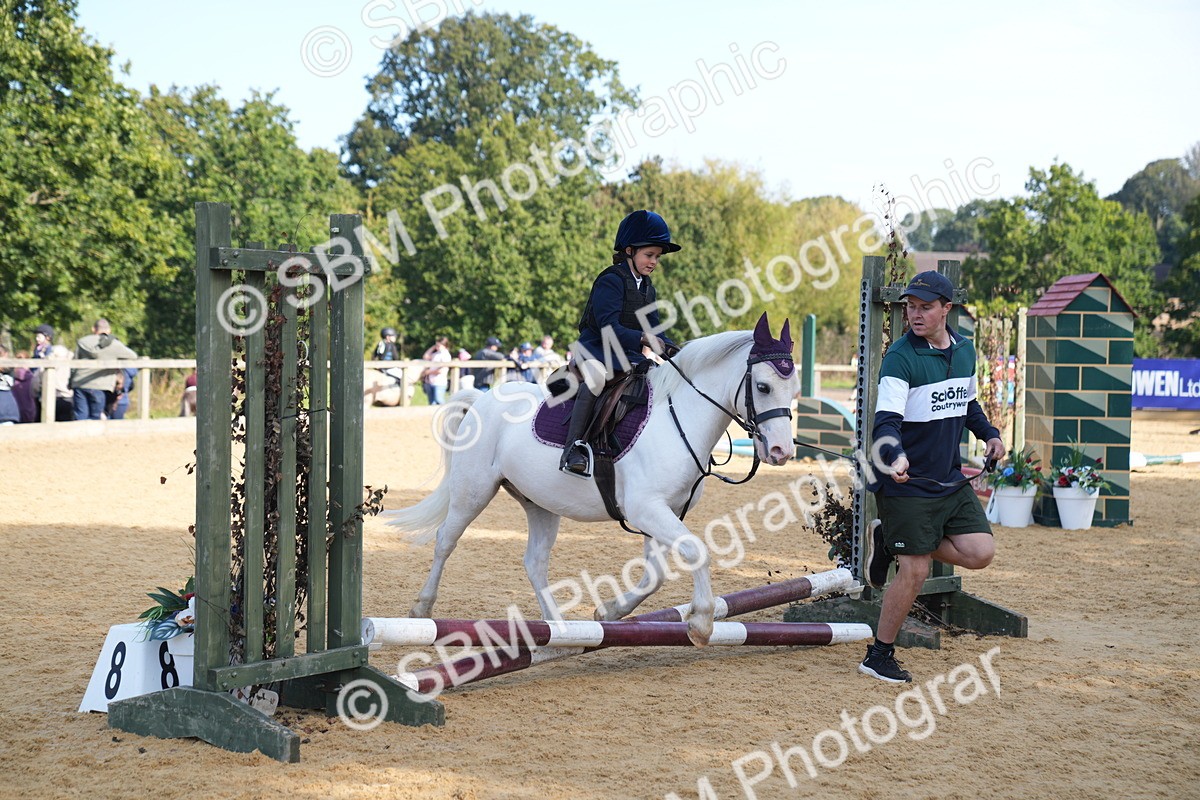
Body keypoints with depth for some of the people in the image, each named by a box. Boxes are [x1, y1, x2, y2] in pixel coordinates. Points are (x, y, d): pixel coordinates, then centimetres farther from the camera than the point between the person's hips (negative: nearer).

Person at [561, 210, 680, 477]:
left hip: (628, 357, 8)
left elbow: (652, 328, 15)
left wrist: (670, 347, -5)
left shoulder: (647, 287, 15)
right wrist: (642, 338, -37)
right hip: (595, 351, -8)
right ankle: (573, 446, -42)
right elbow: (608, 327, -23)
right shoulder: (610, 281, -12)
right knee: (597, 375, -40)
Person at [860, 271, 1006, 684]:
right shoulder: (900, 357, -15)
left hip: (951, 480, 7)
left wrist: (989, 433, 6)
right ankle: (879, 656, 11)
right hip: (908, 483, -6)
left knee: (979, 552, -5)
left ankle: (892, 540, 15)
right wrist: (894, 456, -43)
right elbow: (886, 419, -24)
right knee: (915, 572, -6)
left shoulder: (965, 349, 7)